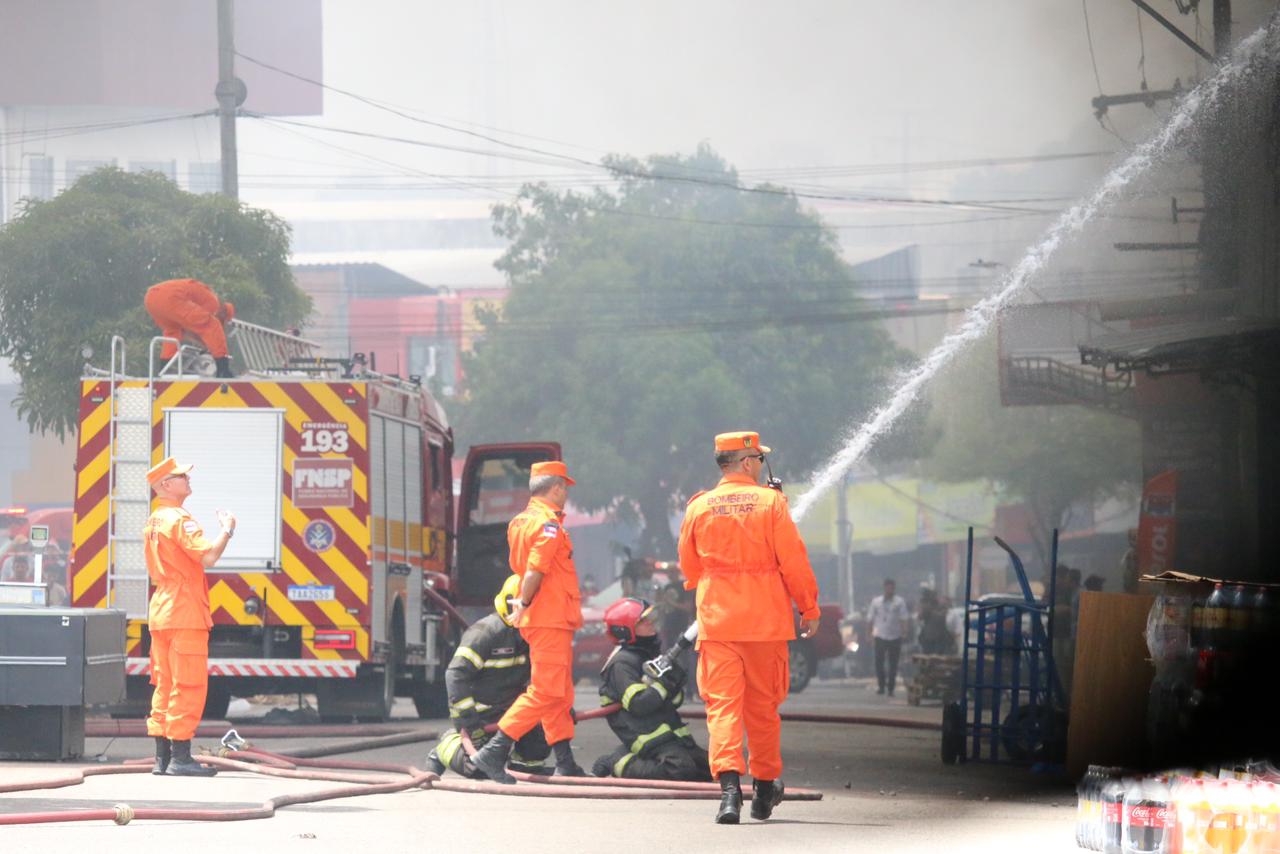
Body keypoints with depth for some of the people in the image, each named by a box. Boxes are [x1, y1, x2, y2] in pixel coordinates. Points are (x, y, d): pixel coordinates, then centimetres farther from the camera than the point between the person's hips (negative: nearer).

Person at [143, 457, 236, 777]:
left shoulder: (153, 522, 17)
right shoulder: (179, 520, -13)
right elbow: (207, 557, -22)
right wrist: (227, 530, -7)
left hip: (159, 610, 10)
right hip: (185, 612, -10)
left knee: (165, 685, 10)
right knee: (189, 685, -8)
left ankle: (162, 757, 11)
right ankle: (180, 758, -10)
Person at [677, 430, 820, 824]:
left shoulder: (699, 507, 2)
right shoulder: (770, 502, -5)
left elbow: (688, 568, 13)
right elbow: (794, 562, -5)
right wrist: (809, 608, 6)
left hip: (716, 619, 1)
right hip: (765, 620, -1)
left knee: (722, 703, -4)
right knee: (763, 705, 13)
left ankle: (729, 782, -23)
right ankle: (765, 786, 23)